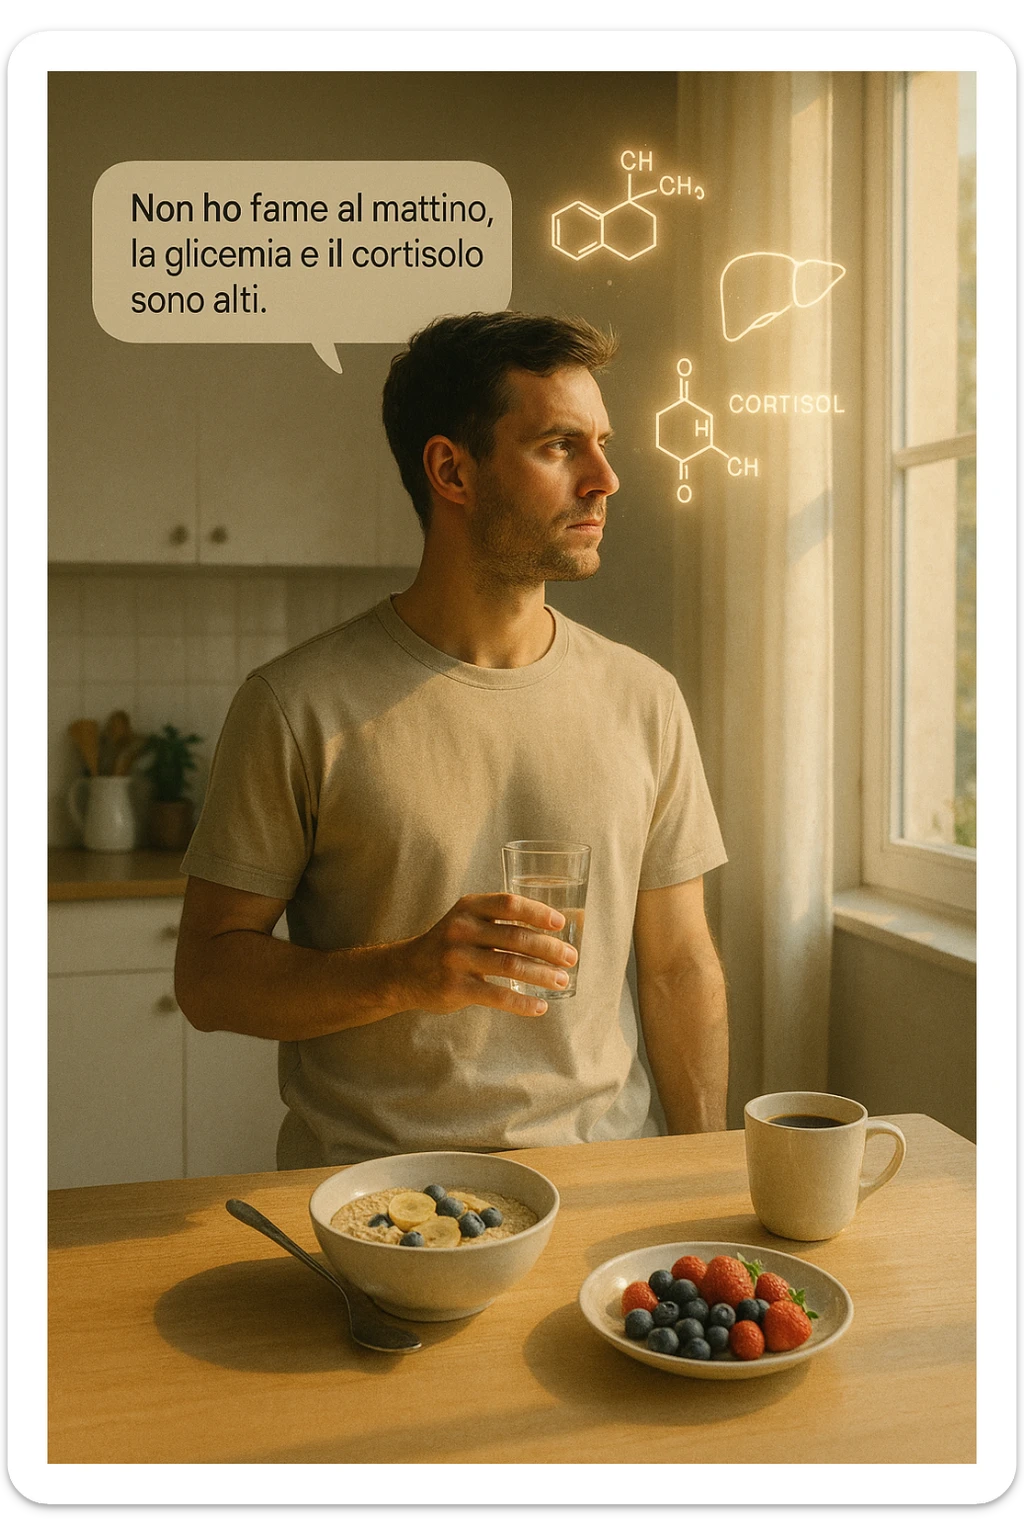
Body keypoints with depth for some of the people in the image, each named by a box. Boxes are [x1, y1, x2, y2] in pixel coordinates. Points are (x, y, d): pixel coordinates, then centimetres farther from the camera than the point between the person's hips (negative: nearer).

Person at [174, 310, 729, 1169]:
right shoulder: (298, 705, -6)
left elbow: (680, 967, 9)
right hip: (366, 1187, -3)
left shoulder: (643, 699, 5)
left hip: (601, 1169, 4)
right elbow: (208, 975, -3)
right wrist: (403, 974, -19)